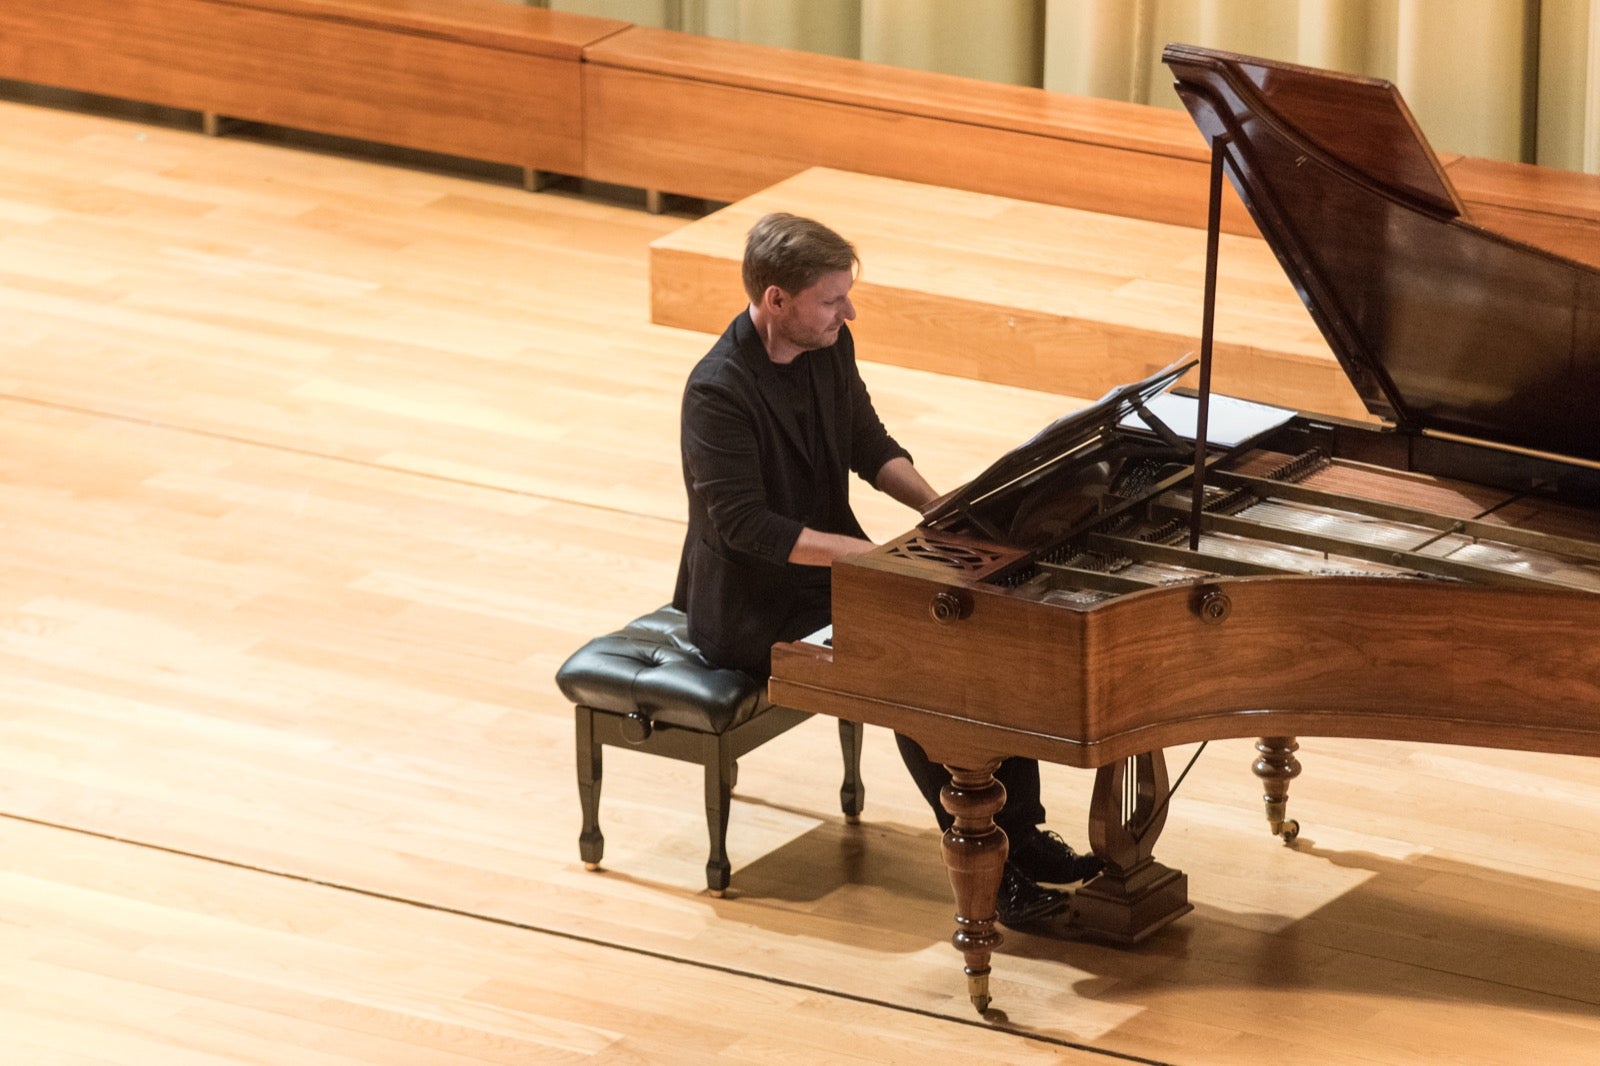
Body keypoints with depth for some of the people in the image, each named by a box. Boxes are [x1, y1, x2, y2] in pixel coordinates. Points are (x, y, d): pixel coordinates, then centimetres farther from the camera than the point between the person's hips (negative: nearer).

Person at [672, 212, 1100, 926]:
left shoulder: (827, 348, 0)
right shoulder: (720, 390, -25)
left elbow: (869, 448, 14)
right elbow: (743, 524, -28)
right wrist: (877, 553, -31)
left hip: (830, 572, 8)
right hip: (752, 611, -8)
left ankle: (1020, 832, -5)